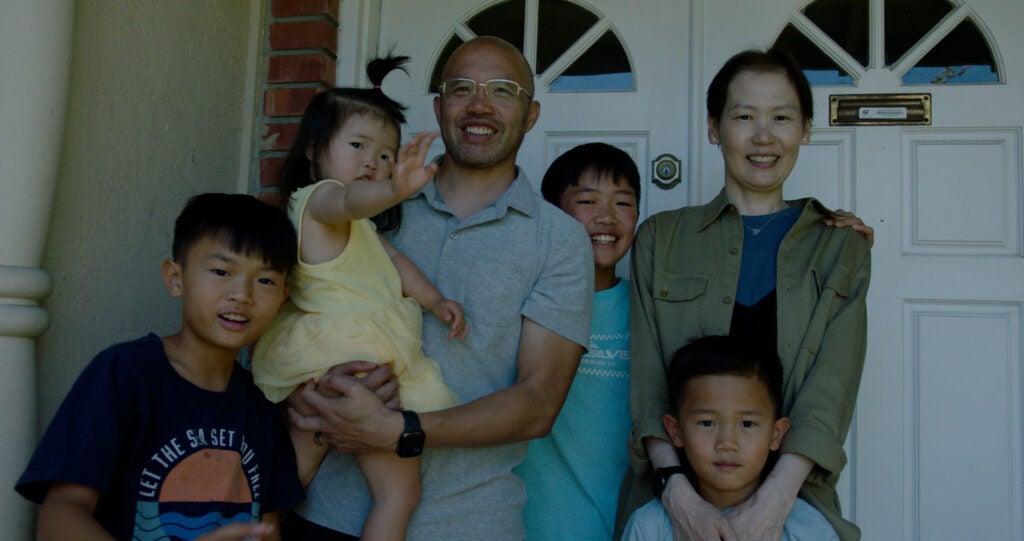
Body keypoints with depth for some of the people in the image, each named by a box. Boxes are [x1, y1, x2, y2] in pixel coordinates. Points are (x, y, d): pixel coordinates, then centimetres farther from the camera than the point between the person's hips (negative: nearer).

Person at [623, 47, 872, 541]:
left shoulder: (841, 247, 5)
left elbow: (832, 388, -7)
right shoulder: (660, 238, 4)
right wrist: (676, 488, -19)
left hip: (794, 496, 0)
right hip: (670, 501, 0)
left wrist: (773, 499, -20)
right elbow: (648, 377, -4)